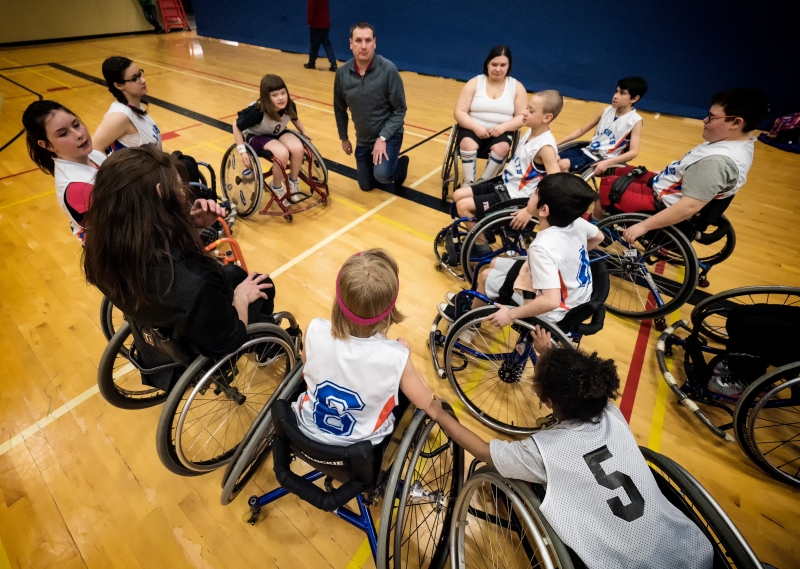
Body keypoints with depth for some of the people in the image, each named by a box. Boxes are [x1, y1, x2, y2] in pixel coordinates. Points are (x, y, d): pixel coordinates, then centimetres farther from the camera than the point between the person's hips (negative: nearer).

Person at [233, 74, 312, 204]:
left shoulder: (289, 106, -18)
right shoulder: (257, 111, -32)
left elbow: (295, 119, 7)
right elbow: (236, 126, -21)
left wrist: (303, 132, -1)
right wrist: (242, 151, -23)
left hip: (278, 133, 5)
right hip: (256, 136, -4)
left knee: (298, 148, -27)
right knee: (282, 153, -33)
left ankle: (293, 181, -2)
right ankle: (277, 187, -9)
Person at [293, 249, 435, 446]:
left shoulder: (316, 331, -27)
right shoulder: (396, 357, -33)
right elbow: (426, 402, -15)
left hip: (309, 428, 2)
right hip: (361, 442, -2)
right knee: (406, 386, 19)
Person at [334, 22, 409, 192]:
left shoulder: (388, 69, -17)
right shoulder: (342, 73, -7)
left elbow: (400, 110, -14)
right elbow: (340, 109, 7)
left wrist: (382, 138, -22)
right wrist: (344, 138, 12)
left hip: (388, 136, -4)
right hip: (363, 139, 5)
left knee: (382, 175, -29)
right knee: (366, 186, 12)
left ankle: (401, 163, 8)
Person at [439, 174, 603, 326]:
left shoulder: (543, 248, -35)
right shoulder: (577, 221, -12)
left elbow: (551, 301, -38)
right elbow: (598, 238, 10)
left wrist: (510, 314, -27)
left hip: (556, 311, -8)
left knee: (485, 276, 4)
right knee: (495, 263, 14)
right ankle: (475, 300, 38)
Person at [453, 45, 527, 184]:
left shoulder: (517, 87, 6)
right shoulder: (474, 83, 4)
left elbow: (522, 117, 1)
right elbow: (459, 112, -3)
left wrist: (503, 127, -19)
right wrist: (476, 127, -20)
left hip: (501, 132, 1)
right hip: (473, 129, 0)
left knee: (501, 147, -33)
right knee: (468, 145, -34)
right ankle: (469, 183, -22)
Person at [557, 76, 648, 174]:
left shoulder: (635, 120, -7)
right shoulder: (607, 110, 9)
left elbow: (633, 152, -14)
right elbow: (582, 130, 16)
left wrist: (607, 163, -29)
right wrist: (557, 144, 9)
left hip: (603, 159, -6)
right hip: (588, 150, 6)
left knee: (563, 164, -30)